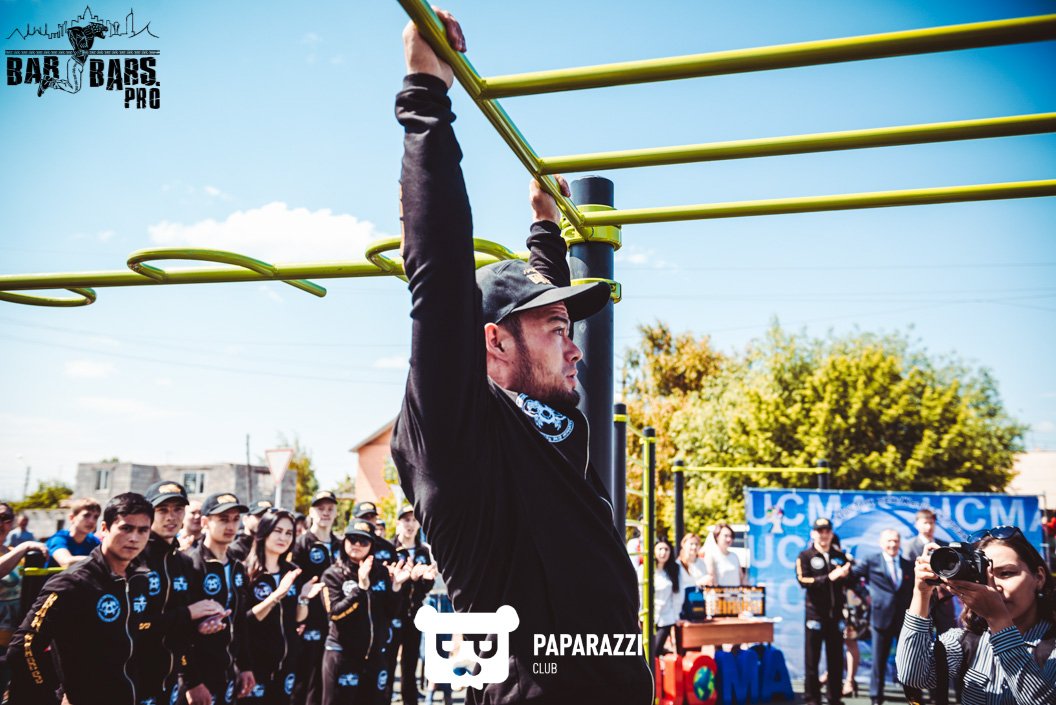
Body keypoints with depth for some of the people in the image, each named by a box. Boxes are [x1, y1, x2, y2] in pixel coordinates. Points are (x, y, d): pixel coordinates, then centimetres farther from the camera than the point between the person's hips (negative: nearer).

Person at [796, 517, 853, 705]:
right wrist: (829, 578, -22)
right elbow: (803, 581, -15)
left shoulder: (840, 555, 11)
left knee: (836, 659, 9)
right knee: (812, 659, 2)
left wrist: (845, 575, -13)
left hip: (836, 613, 3)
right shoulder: (805, 556, -1)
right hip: (815, 613, -3)